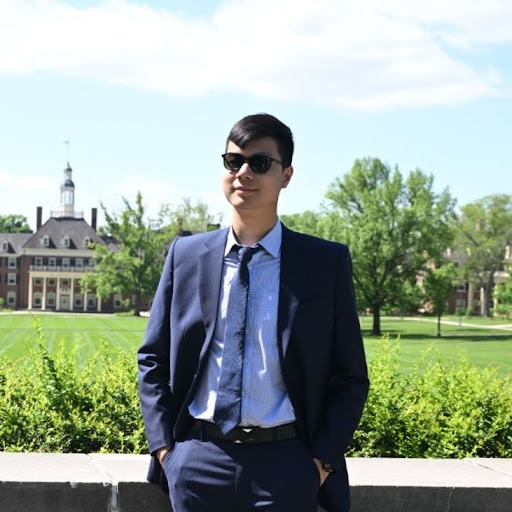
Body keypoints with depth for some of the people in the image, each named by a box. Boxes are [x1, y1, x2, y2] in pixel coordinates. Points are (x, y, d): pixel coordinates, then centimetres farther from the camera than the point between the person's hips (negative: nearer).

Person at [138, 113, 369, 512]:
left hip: (284, 465, -2)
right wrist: (163, 445, 2)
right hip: (198, 463, 2)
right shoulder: (185, 255, 6)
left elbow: (350, 377, 3)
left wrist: (323, 460, -6)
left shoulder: (327, 262, 0)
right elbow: (153, 359, 11)